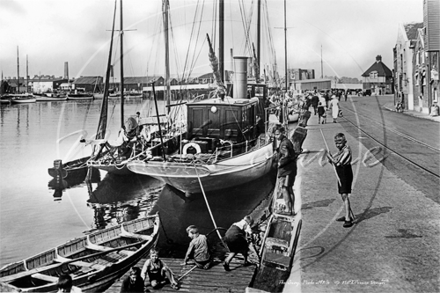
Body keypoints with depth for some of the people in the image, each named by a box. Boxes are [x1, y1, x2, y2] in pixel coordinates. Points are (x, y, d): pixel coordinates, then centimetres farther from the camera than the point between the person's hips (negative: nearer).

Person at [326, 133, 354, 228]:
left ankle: (348, 219, -19)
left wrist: (330, 157, -9)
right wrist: (330, 157, -5)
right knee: (343, 196, 16)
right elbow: (332, 161, 16)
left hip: (346, 174, -10)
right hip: (340, 175, 10)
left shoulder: (346, 151, -16)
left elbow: (338, 163, -21)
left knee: (344, 195, -16)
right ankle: (347, 216, 28)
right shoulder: (340, 151, 13)